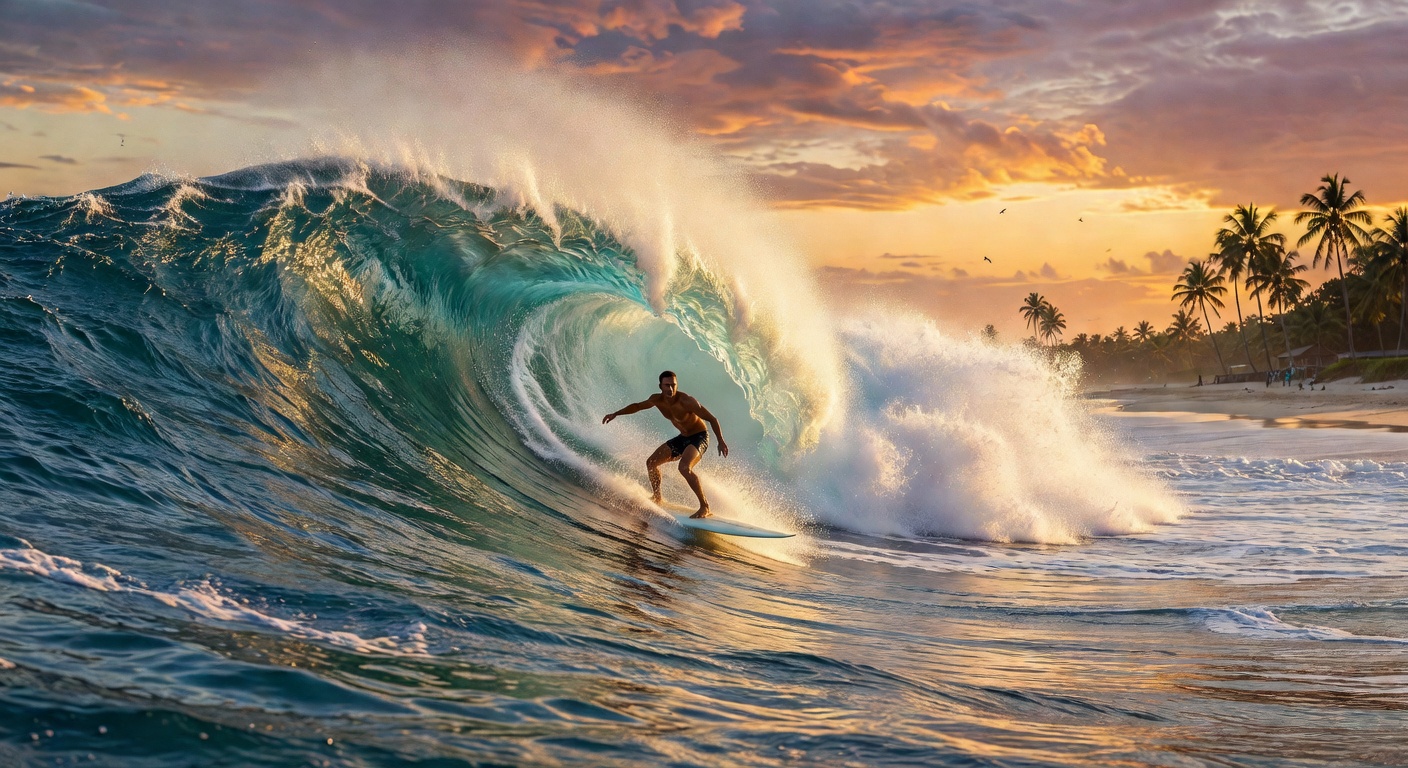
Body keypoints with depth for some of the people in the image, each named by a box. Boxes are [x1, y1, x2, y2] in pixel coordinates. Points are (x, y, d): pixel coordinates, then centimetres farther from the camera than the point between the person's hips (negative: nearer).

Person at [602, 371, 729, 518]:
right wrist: (615, 414, 13)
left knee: (684, 467, -33)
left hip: (699, 437, -8)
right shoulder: (657, 400, -8)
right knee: (651, 462, 9)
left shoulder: (686, 401, -28)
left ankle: (704, 507, -27)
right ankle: (657, 497, 30)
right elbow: (637, 406, 14)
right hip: (683, 438, 8)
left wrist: (721, 441, -32)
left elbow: (711, 419, -25)